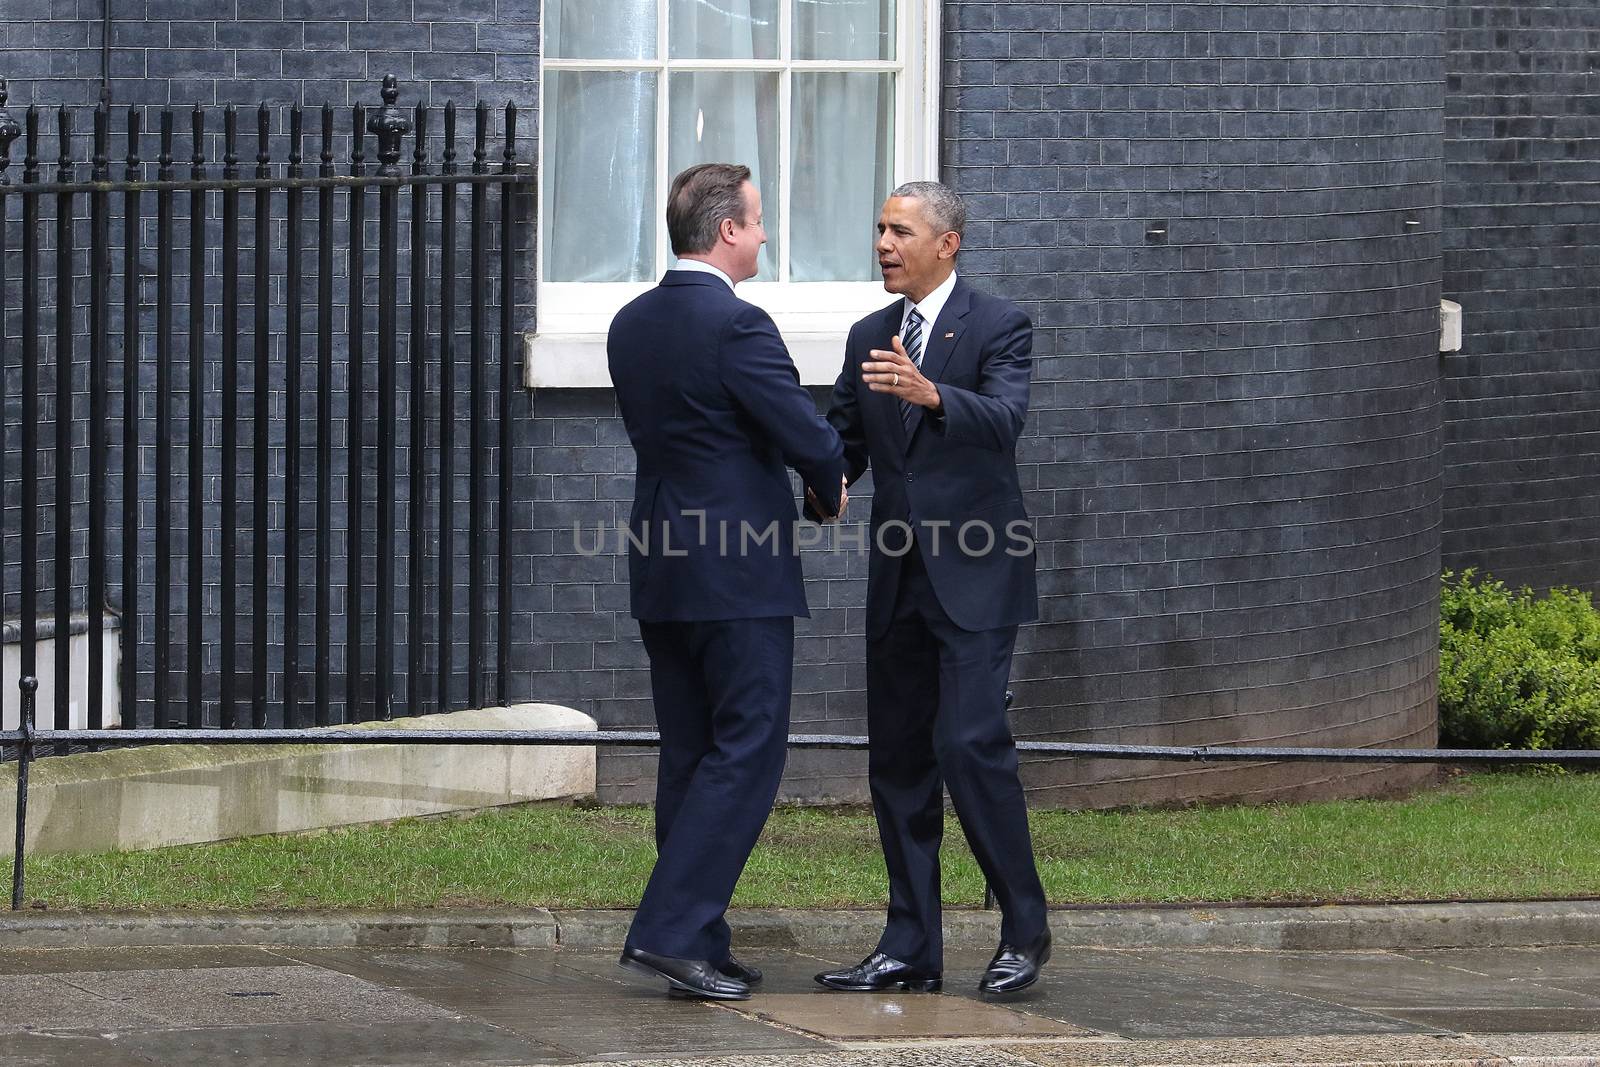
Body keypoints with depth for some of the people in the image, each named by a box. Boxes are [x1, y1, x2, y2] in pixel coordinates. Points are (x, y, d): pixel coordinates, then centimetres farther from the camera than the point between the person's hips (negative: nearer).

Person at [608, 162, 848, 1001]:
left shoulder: (631, 326, 9)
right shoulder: (736, 326, -16)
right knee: (748, 752, -4)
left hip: (661, 575, 8)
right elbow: (810, 437, -16)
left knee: (690, 760, 12)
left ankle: (698, 947, 13)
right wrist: (830, 490, 8)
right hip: (740, 577, -8)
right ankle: (669, 929, -11)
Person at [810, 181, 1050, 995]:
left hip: (973, 576, -6)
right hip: (897, 580, 6)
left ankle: (1025, 929, -1)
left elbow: (1004, 417, -21)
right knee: (897, 759, 6)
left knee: (971, 745, -15)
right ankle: (911, 949, 11)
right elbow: (843, 439, 15)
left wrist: (931, 394, -40)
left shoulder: (1000, 327, -5)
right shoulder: (869, 338, 14)